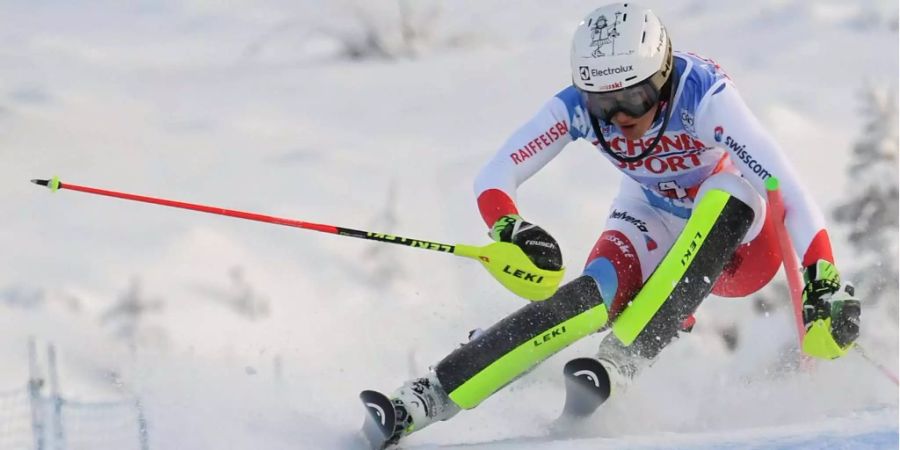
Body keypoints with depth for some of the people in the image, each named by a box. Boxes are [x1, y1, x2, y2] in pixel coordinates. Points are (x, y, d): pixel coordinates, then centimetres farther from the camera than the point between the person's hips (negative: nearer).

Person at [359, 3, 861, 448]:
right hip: (654, 223, 2)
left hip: (736, 233, -2)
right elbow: (495, 176, -18)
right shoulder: (577, 107, -20)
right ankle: (429, 397, -33)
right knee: (594, 295, -29)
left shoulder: (704, 94, -32)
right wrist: (509, 231, -40)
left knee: (724, 193, -36)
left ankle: (619, 362, -39)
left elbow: (786, 186, -37)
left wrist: (826, 279, -48)